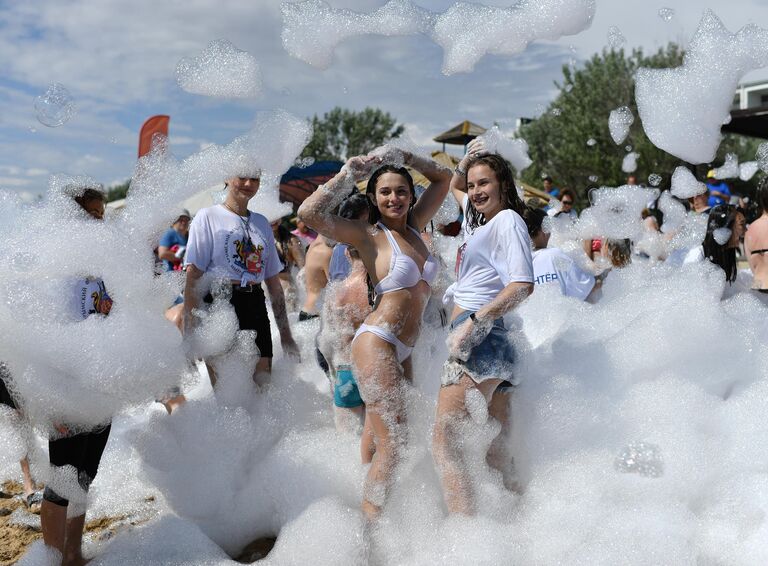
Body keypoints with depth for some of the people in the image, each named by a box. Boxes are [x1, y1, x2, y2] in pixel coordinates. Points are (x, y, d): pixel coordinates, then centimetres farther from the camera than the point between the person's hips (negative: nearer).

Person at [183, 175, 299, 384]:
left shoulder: (262, 223, 17)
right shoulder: (208, 217, 1)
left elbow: (274, 282, 19)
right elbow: (193, 277, -6)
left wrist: (285, 333, 15)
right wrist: (190, 330, -15)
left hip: (255, 308, 5)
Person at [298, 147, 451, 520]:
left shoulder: (414, 228, 13)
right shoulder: (368, 235, -4)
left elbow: (443, 178, 25)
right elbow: (308, 213, -17)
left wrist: (402, 157, 12)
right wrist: (347, 176, -9)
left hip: (404, 350, 7)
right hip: (376, 344, -7)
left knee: (398, 444, 7)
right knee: (392, 446, -9)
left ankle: (371, 518, 16)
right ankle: (370, 525, -1)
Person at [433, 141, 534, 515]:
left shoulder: (508, 220, -2)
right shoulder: (483, 220, 23)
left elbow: (522, 285, -17)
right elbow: (454, 187, 43)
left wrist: (474, 322, -24)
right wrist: (466, 161, 25)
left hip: (481, 339, -10)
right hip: (489, 344, 10)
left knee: (445, 442, -17)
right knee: (498, 452, 8)